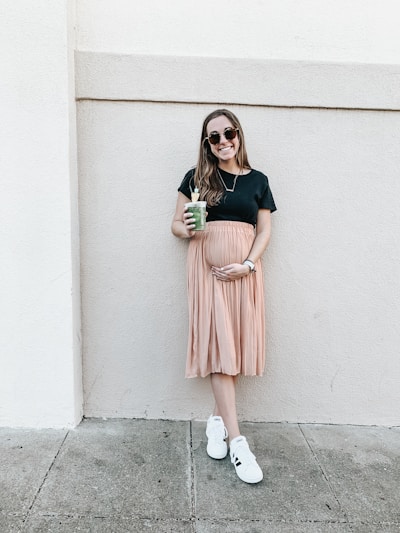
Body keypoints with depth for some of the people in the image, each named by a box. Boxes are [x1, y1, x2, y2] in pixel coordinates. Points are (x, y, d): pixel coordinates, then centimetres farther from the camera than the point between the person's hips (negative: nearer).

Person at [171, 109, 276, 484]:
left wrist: (247, 265, -9)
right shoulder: (196, 178, 8)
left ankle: (218, 419, 21)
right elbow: (176, 224, 8)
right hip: (207, 265, -2)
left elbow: (264, 230, 7)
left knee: (234, 342, 2)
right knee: (218, 343, -7)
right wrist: (187, 230, -15)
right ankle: (236, 441, -4)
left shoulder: (257, 180, 11)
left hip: (244, 268, 2)